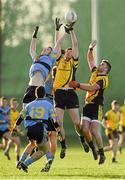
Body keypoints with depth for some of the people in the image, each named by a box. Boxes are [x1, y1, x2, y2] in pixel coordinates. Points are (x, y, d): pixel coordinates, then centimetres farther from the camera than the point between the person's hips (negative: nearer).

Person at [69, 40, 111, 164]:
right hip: (88, 105, 7)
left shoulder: (103, 79, -10)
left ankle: (101, 153, 1)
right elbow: (90, 60, 24)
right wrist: (91, 49, 9)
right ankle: (93, 149, 14)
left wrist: (78, 85, -22)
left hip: (97, 106, -7)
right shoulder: (95, 72, 14)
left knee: (94, 131, -12)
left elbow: (92, 88, -23)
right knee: (84, 129, -5)